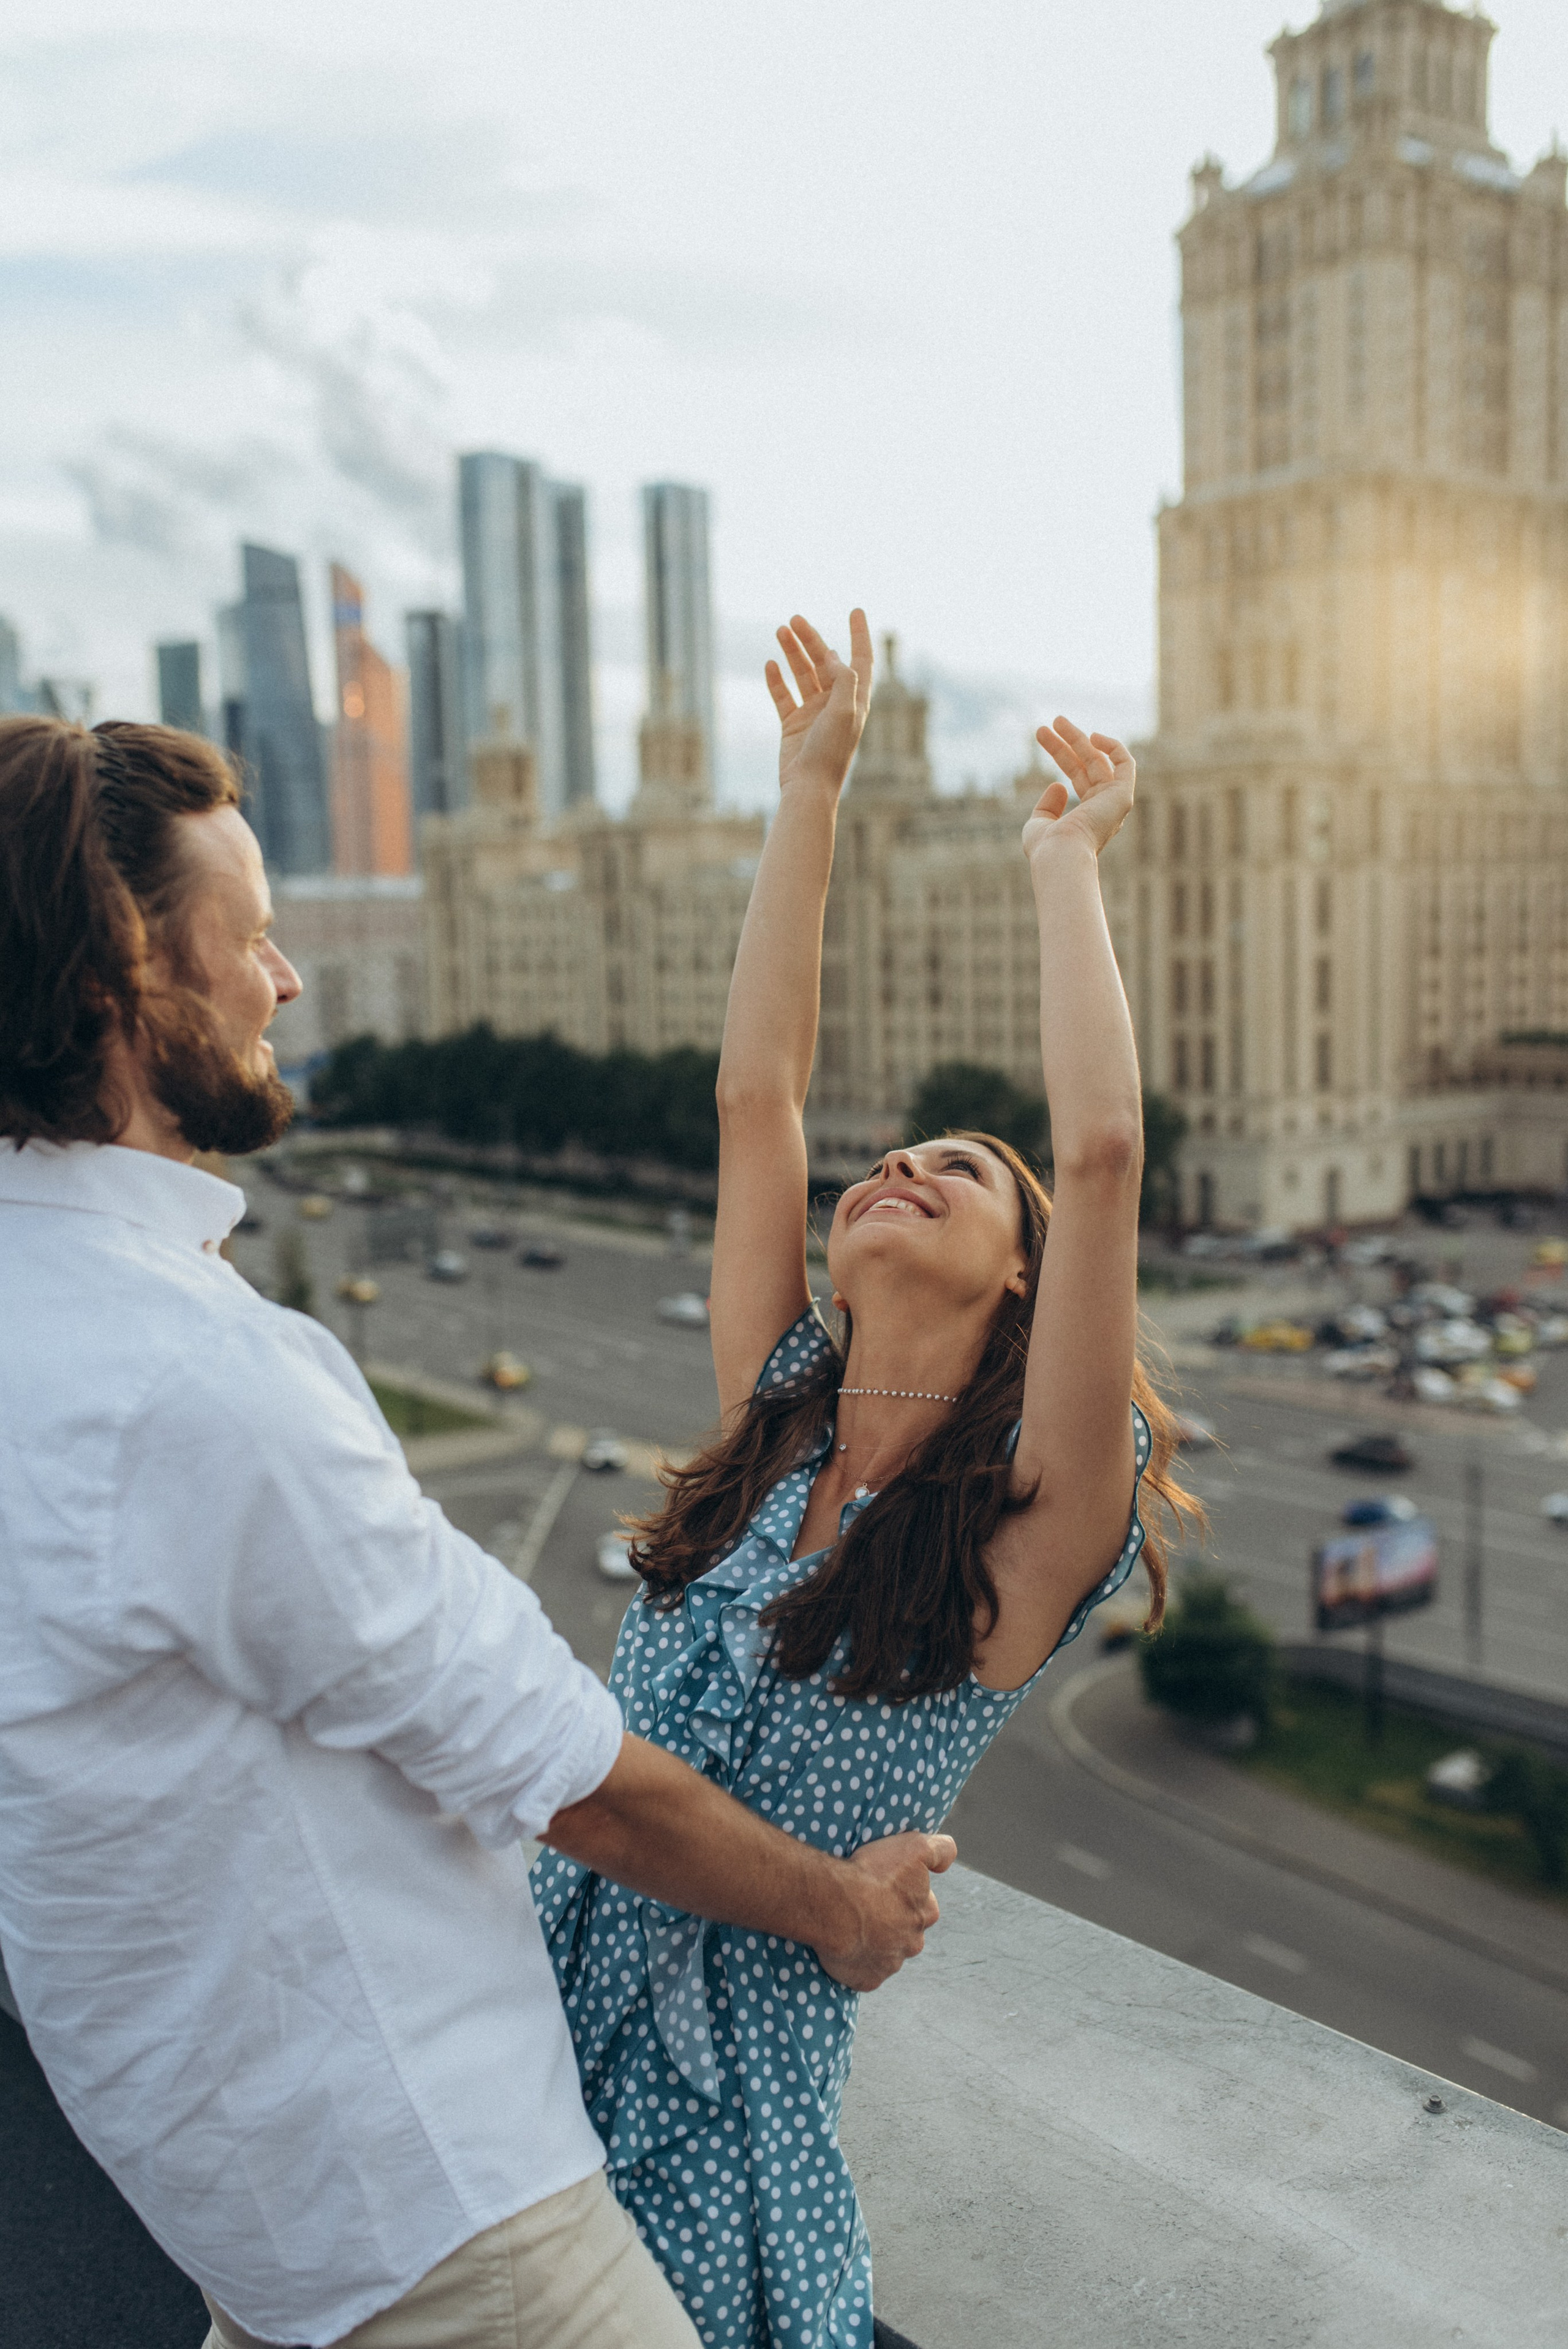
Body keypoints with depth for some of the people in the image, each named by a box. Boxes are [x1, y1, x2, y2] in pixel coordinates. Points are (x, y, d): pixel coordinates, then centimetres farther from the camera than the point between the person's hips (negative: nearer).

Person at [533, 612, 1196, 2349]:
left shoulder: (1031, 1520, -13)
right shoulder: (773, 1424, 1)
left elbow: (1100, 1150, -25)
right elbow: (755, 1093, -2)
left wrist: (1064, 860, -14)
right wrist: (810, 787, -1)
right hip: (547, 2013, 5)